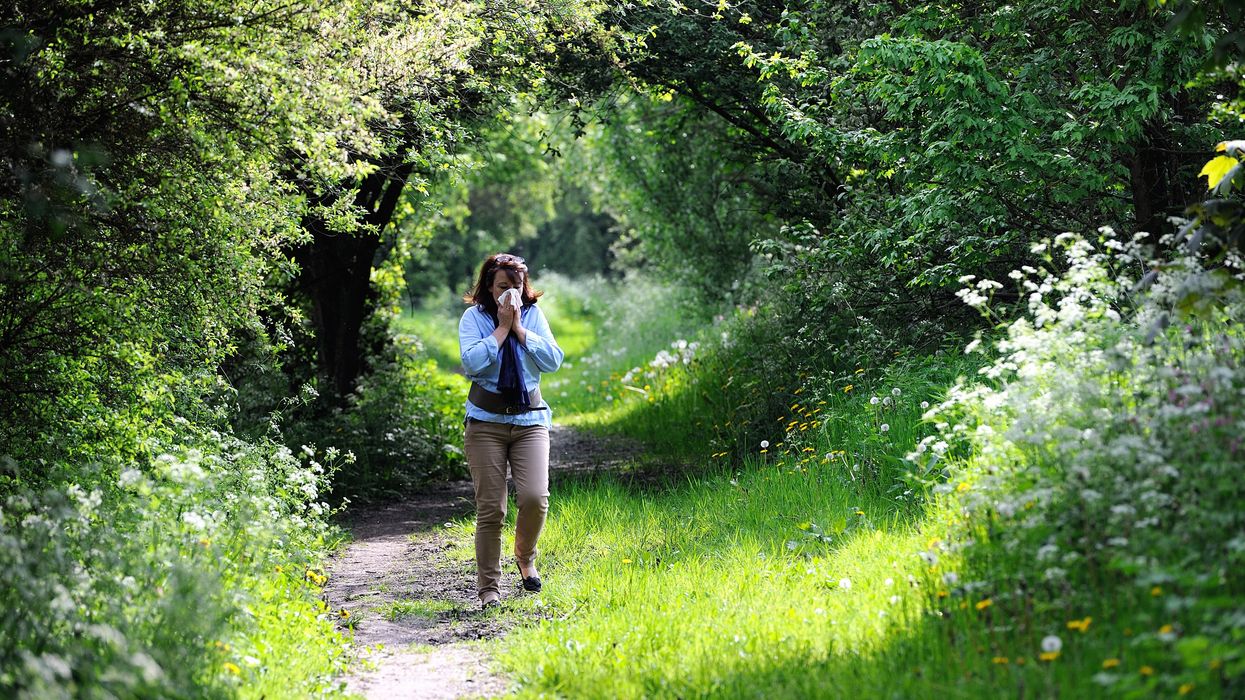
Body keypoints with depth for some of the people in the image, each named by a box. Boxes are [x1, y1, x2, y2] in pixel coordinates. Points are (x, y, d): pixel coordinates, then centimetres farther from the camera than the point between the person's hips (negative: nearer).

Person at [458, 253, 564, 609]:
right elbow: (472, 362, -15)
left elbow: (553, 360, -5)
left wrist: (519, 327, -9)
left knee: (534, 498, -15)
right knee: (490, 509, -4)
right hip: (486, 422, -1)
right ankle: (489, 587, 7)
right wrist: (502, 327, -12)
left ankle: (525, 555, 17)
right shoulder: (474, 317, 0)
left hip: (530, 420, 1)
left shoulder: (533, 315, 6)